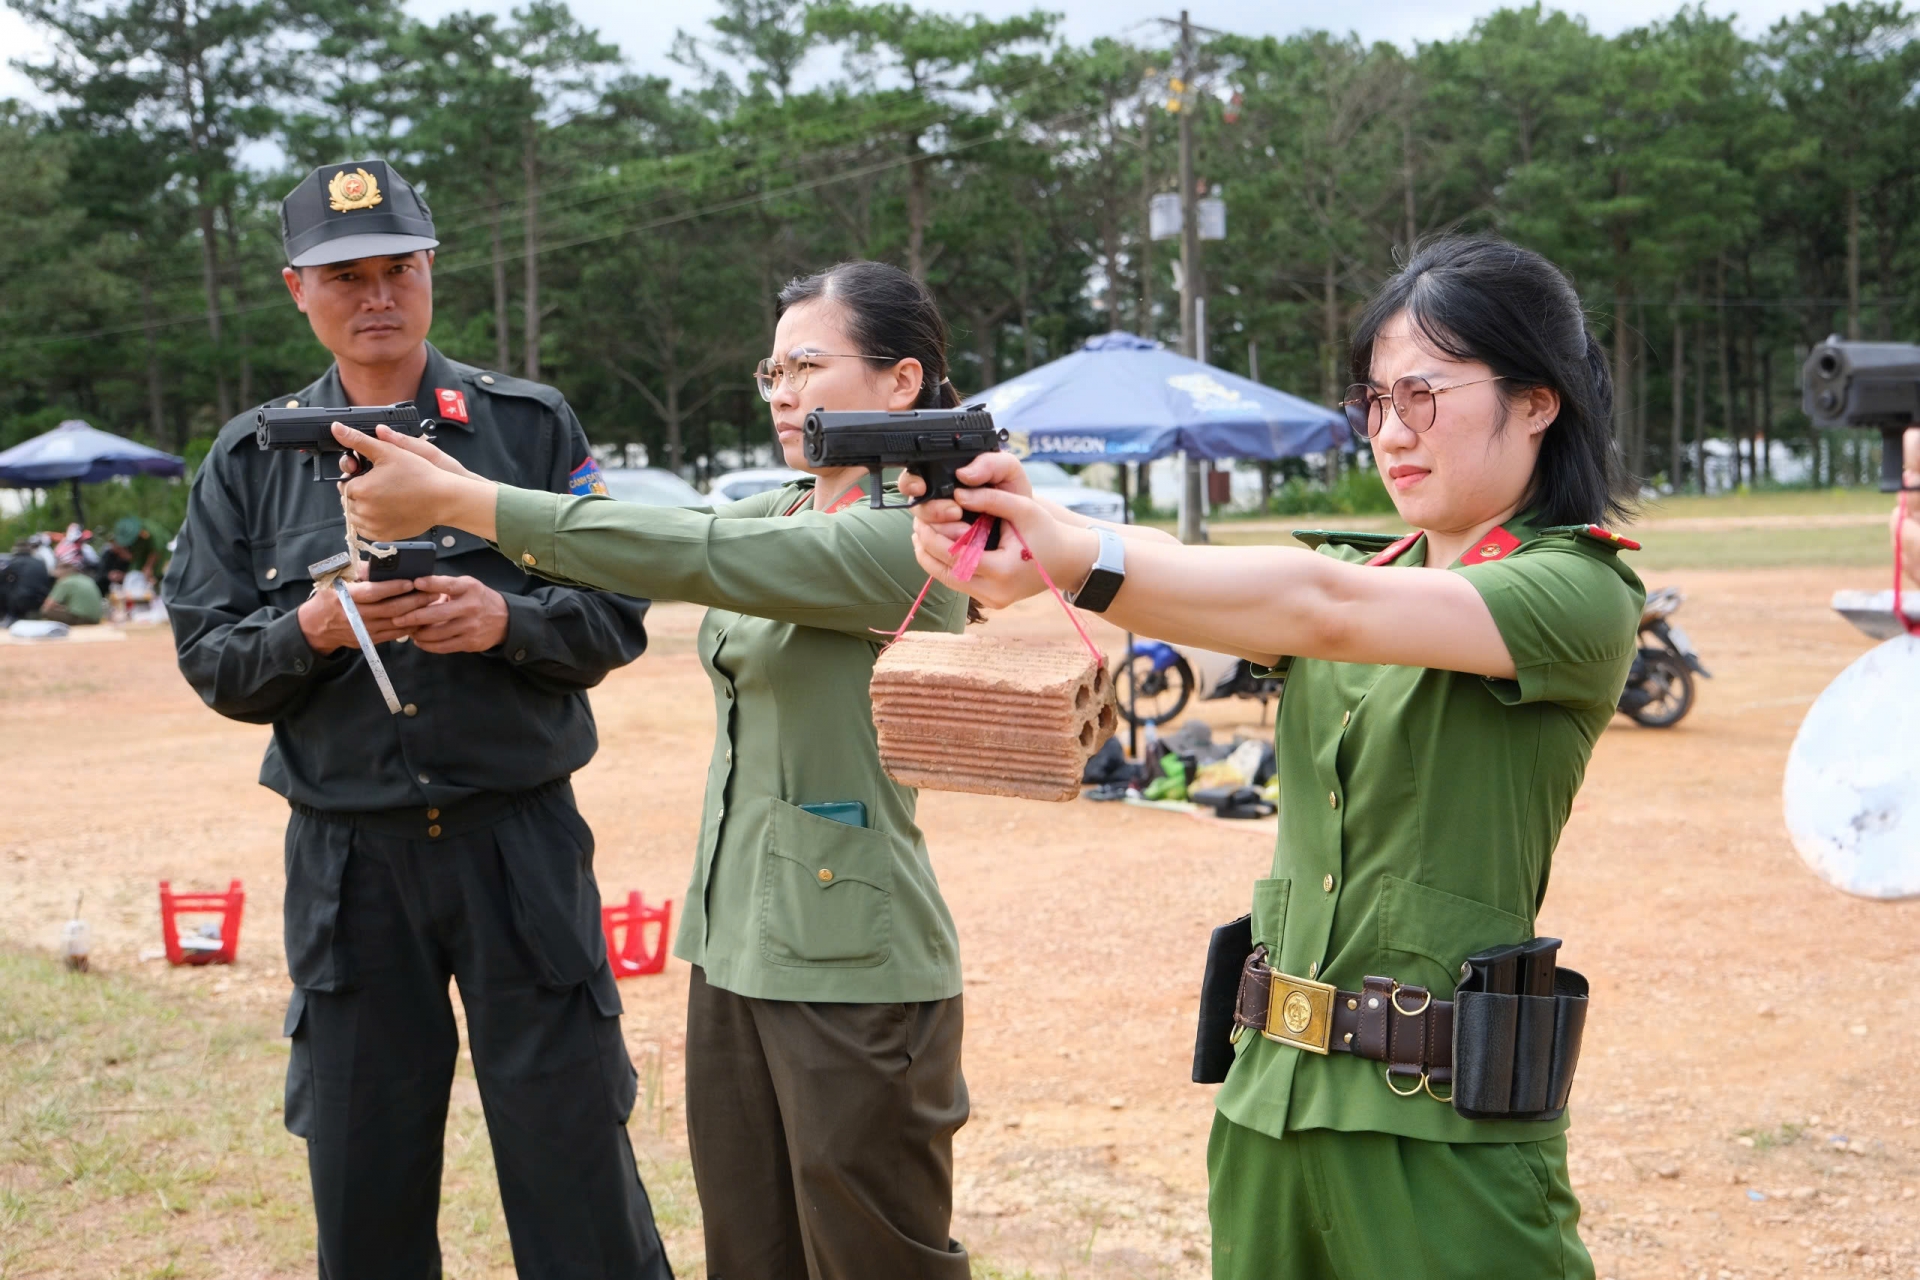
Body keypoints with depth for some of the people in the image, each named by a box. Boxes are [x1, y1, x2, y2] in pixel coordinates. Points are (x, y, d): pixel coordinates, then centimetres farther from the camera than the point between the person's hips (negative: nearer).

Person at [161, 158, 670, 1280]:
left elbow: (618, 617, 1)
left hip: (523, 841, -1)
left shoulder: (532, 425, 3)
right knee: (363, 1186, 12)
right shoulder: (253, 459, 7)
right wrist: (310, 630, -16)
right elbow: (210, 660, 4)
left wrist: (505, 620, -18)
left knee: (579, 1183, 4)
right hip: (346, 857, 2)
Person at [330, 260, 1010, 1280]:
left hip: (850, 968, -8)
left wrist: (457, 501, -21)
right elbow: (659, 546, 1)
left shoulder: (910, 542, -15)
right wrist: (447, 487, -12)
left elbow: (684, 555, -22)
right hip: (734, 945, 8)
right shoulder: (773, 514, 13)